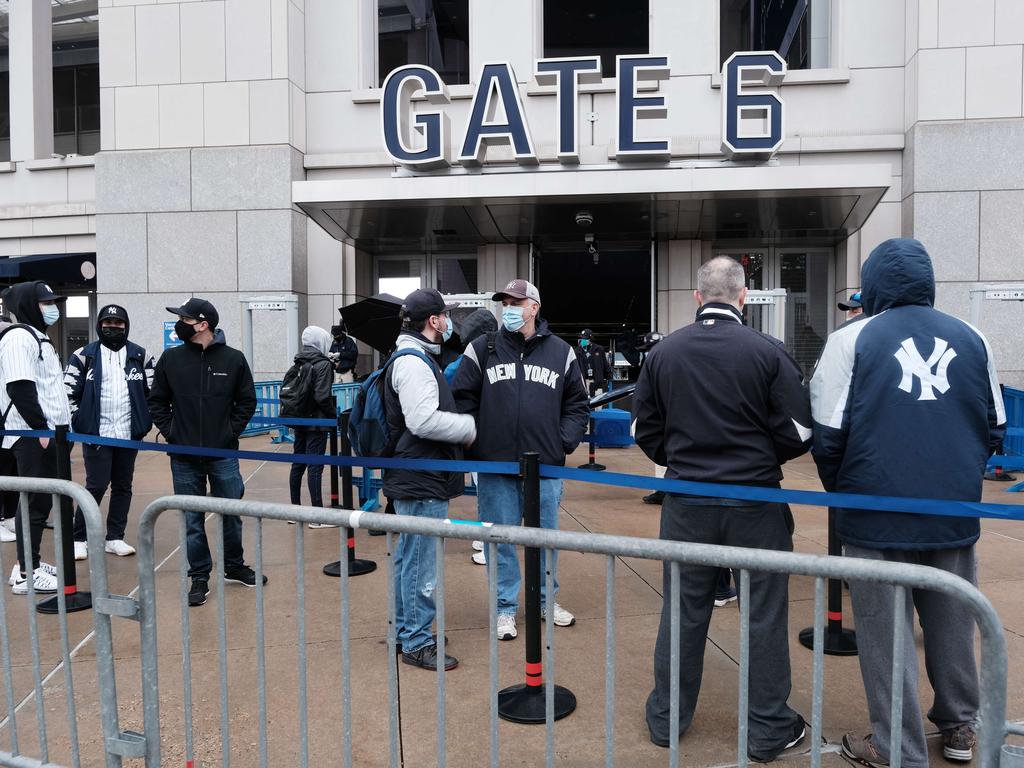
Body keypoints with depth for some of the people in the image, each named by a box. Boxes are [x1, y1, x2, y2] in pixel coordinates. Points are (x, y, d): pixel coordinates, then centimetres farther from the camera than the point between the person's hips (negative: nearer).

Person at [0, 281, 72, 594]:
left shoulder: (40, 338, 20)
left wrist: (60, 427, 18)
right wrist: (41, 429, -19)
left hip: (47, 434, 10)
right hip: (33, 436, -10)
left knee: (41, 500, 14)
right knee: (36, 502, -6)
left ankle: (28, 563, 23)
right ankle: (26, 574, 1)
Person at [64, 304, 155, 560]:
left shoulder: (140, 355, 6)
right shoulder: (84, 355, 0)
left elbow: (153, 390, 10)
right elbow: (68, 391, 2)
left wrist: (146, 421, 3)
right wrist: (78, 420, -3)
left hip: (129, 433, 3)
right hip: (96, 433, -3)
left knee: (123, 486, 9)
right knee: (96, 486, -4)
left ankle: (115, 538, 19)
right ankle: (79, 538, 10)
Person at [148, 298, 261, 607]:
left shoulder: (233, 359, -3)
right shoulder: (170, 358, 1)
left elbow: (247, 401, 5)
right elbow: (157, 401, 10)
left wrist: (231, 431, -3)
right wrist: (169, 431, 0)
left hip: (223, 454, -1)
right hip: (184, 458, 1)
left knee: (231, 515, 10)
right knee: (192, 521, 8)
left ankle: (234, 566, 31)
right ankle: (199, 577, 21)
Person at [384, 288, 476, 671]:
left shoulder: (416, 358, 16)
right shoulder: (413, 362, -18)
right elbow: (424, 421, -27)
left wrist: (461, 424, 11)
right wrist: (469, 427, -15)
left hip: (415, 478, 11)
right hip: (421, 481, -11)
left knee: (409, 557, 20)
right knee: (421, 563, -1)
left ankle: (405, 630, 33)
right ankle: (417, 642, 12)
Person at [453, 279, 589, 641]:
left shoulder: (560, 352, 5)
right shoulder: (482, 349, 1)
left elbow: (577, 403, 12)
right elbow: (463, 398, 2)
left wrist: (566, 440, 1)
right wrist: (474, 440, -5)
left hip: (546, 466, 1)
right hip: (495, 465, -1)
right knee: (501, 540, 8)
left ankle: (546, 601, 35)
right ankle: (506, 608, 25)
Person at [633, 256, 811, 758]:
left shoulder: (662, 353, -2)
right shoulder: (768, 352, -10)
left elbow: (647, 431, 3)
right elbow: (799, 431, -7)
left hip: (686, 504, 3)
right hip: (756, 502, -2)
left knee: (682, 611, 14)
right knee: (764, 614, 11)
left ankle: (667, 718, 29)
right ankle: (769, 729, 25)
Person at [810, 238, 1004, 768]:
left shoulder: (852, 340, -8)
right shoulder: (971, 339, 5)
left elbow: (828, 435, -10)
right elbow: (994, 428, 10)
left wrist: (841, 492, 8)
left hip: (879, 515, -4)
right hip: (955, 514, 5)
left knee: (887, 634, 7)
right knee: (952, 622, 20)